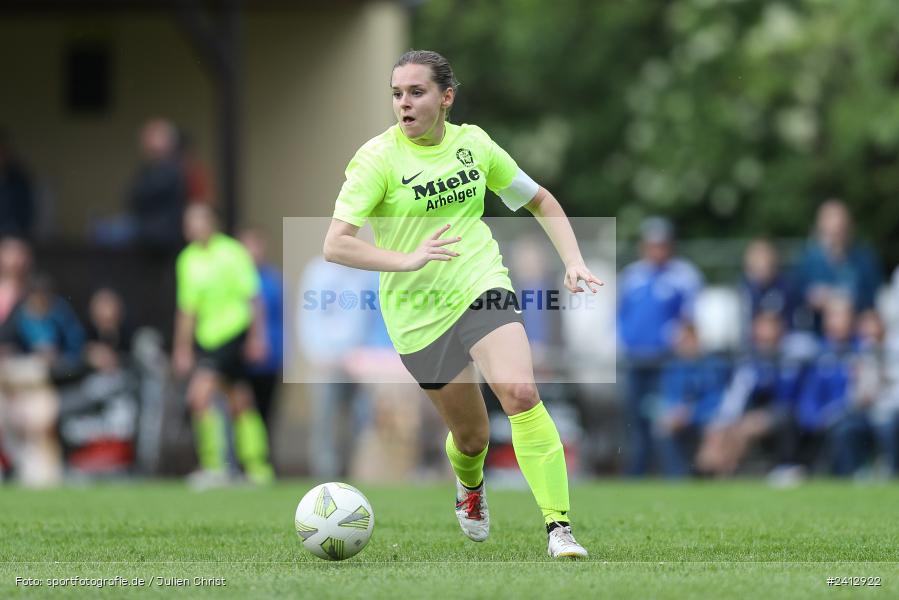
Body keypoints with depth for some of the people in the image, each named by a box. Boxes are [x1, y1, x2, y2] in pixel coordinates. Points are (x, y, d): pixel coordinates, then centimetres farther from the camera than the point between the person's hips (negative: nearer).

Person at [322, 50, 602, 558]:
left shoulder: (473, 143, 1)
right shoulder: (378, 158, -11)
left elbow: (540, 200, 16)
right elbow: (335, 245, -19)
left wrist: (574, 261, 3)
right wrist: (407, 259, -32)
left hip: (482, 285, 1)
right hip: (417, 310, -1)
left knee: (521, 392, -25)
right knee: (472, 435, 9)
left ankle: (559, 526, -22)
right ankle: (470, 487, 48)